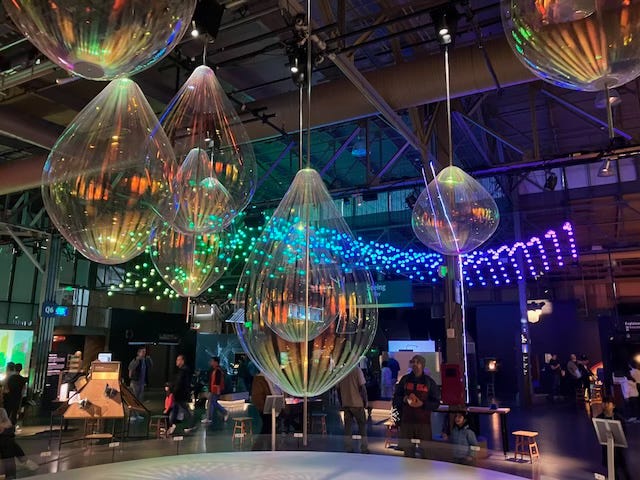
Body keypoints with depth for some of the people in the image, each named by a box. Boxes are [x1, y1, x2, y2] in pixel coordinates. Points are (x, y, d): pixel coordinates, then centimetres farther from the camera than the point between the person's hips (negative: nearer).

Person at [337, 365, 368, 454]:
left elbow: (338, 389, 6)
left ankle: (348, 447, 11)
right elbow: (362, 387, -12)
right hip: (357, 403, -3)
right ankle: (364, 448, 9)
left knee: (348, 425, 11)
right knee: (362, 424, 9)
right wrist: (365, 401, -2)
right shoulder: (357, 370, -11)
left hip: (345, 403, 4)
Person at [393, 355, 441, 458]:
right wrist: (403, 399, -7)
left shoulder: (429, 382, 4)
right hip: (406, 420, 2)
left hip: (423, 422, -2)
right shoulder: (405, 379, 9)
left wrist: (422, 404, -13)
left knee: (424, 450, -4)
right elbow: (396, 398, 15)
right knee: (407, 450, 5)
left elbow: (436, 403, 3)